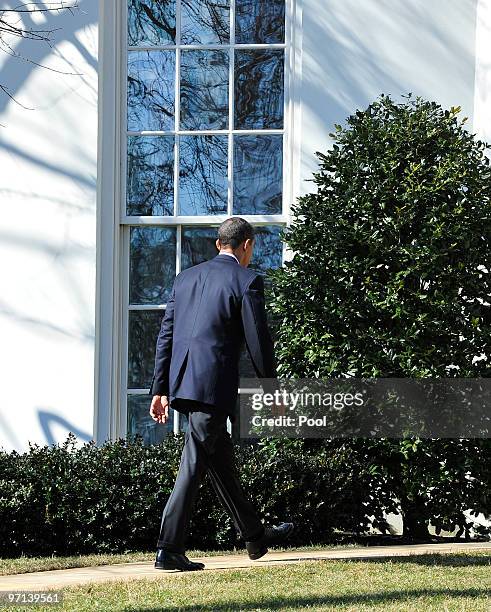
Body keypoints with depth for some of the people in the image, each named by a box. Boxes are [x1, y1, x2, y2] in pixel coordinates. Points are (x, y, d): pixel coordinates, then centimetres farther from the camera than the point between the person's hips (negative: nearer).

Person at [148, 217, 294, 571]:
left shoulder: (186, 277, 16)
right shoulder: (247, 281, -4)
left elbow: (166, 336, 15)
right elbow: (259, 342, -6)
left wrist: (161, 390, 17)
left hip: (181, 383, 7)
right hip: (215, 384, -7)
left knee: (222, 461, 17)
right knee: (194, 465, -6)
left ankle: (254, 536, 28)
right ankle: (169, 549, -8)